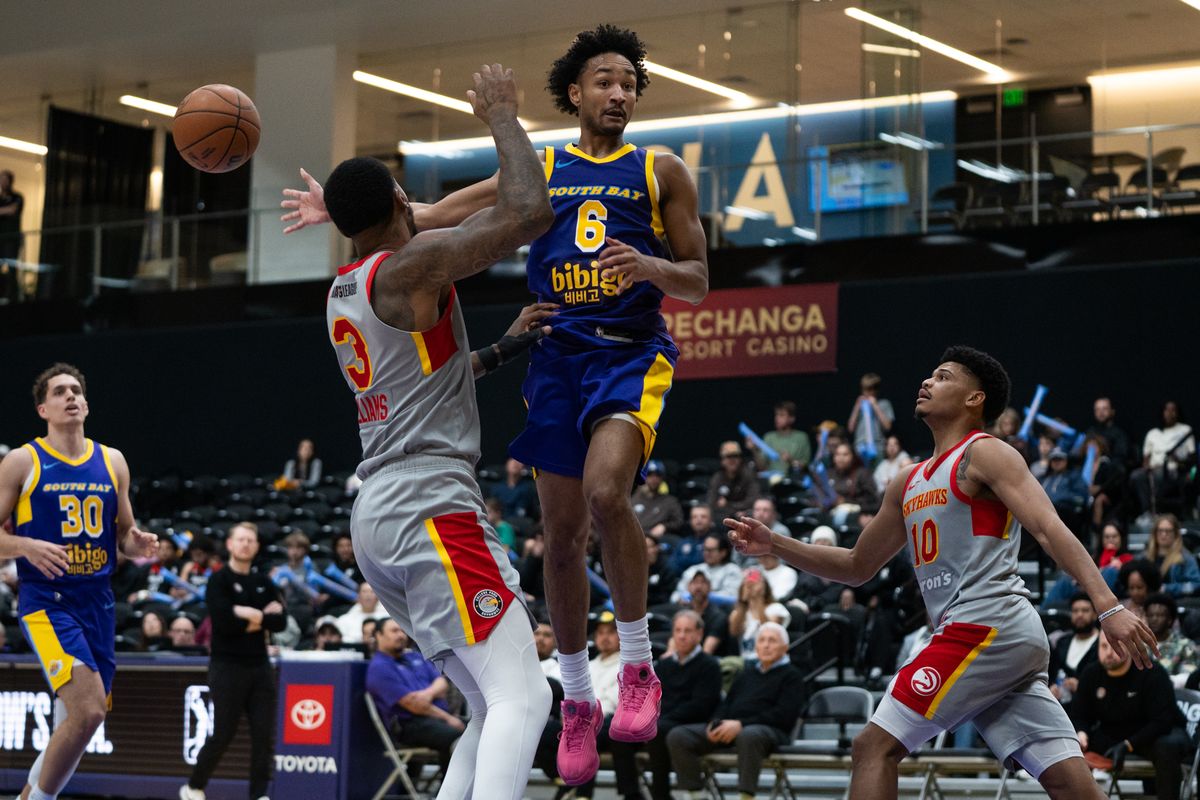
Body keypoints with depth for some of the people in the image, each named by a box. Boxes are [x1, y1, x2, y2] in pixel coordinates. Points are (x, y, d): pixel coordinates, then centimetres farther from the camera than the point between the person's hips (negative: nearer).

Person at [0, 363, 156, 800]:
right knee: (88, 709, -22)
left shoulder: (112, 462, 12)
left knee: (77, 723, 8)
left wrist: (139, 543, -2)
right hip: (46, 600, -5)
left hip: (98, 601, 6)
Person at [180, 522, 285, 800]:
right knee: (222, 735, -2)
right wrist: (262, 616, -9)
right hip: (227, 666, -5)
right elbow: (223, 621, -18)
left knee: (264, 735, -2)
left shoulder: (264, 583, 13)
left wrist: (250, 616, -10)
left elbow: (280, 622, 2)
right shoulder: (219, 581, -3)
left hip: (259, 666, 5)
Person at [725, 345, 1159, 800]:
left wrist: (1109, 608, -25)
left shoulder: (985, 454, -1)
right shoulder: (909, 484, 25)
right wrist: (773, 545, 21)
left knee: (875, 746, -7)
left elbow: (1050, 529, -13)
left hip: (985, 626, -8)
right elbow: (857, 567, 31)